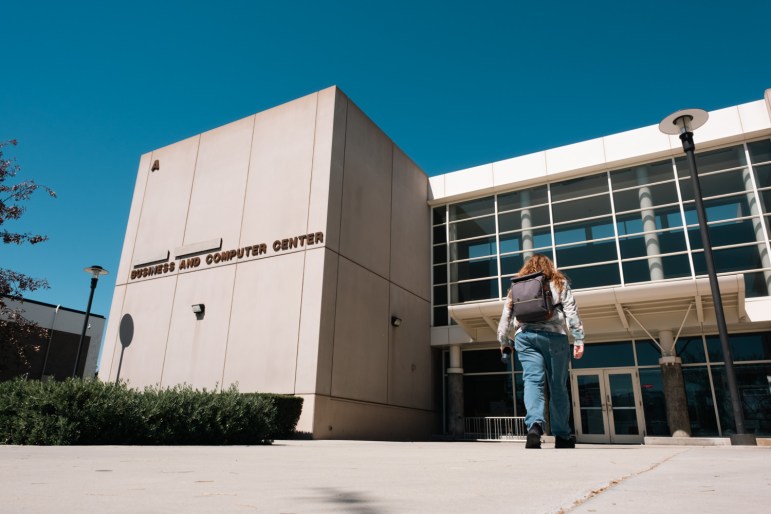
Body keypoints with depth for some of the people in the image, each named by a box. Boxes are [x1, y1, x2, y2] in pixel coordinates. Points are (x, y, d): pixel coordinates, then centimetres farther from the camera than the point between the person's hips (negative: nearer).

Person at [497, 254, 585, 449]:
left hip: (524, 336, 1)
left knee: (532, 381, -7)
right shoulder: (559, 283, 16)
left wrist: (503, 341, 23)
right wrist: (578, 339, 1)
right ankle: (562, 436, 12)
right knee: (558, 386, 6)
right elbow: (571, 311, 5)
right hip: (553, 335, -1)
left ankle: (534, 425, -30)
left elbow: (506, 315, 17)